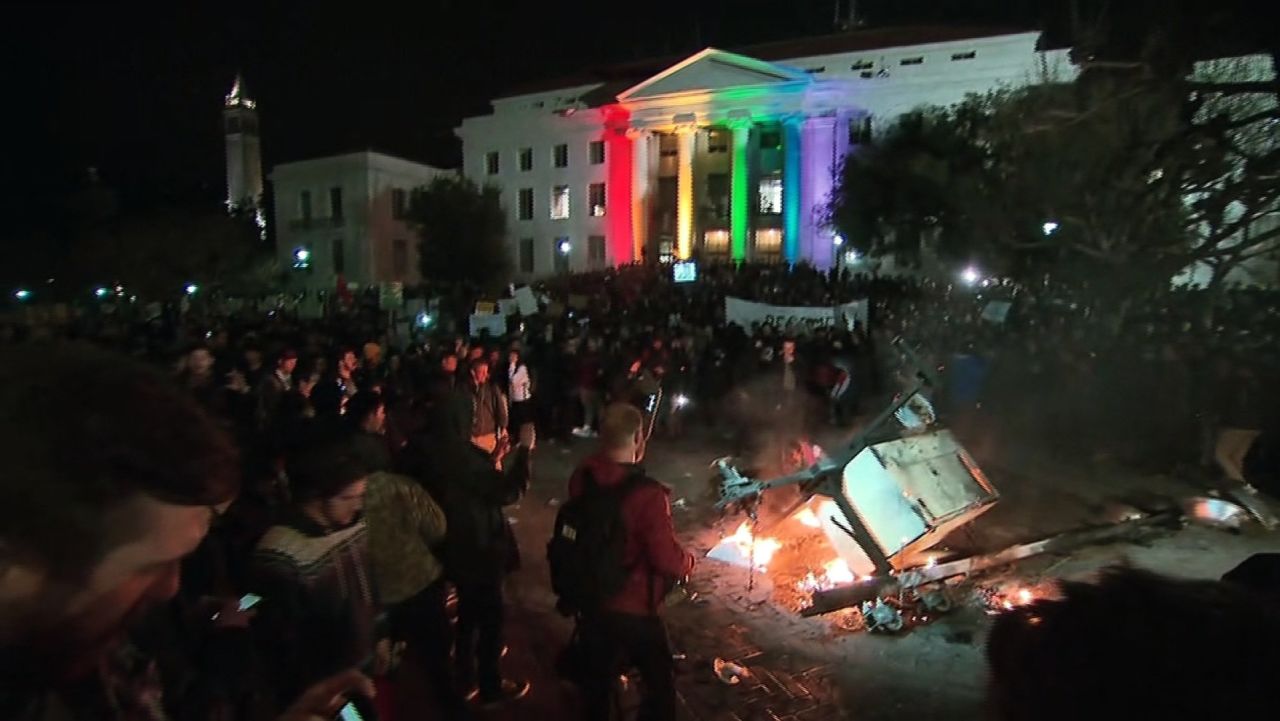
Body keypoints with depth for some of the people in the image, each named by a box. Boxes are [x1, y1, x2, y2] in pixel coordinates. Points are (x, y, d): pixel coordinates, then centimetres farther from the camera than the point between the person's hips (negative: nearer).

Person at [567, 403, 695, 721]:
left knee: (598, 681, 26)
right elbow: (670, 561, -25)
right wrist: (689, 560, -1)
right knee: (660, 683, 19)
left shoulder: (581, 478, -10)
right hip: (633, 611, -5)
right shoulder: (647, 494, -29)